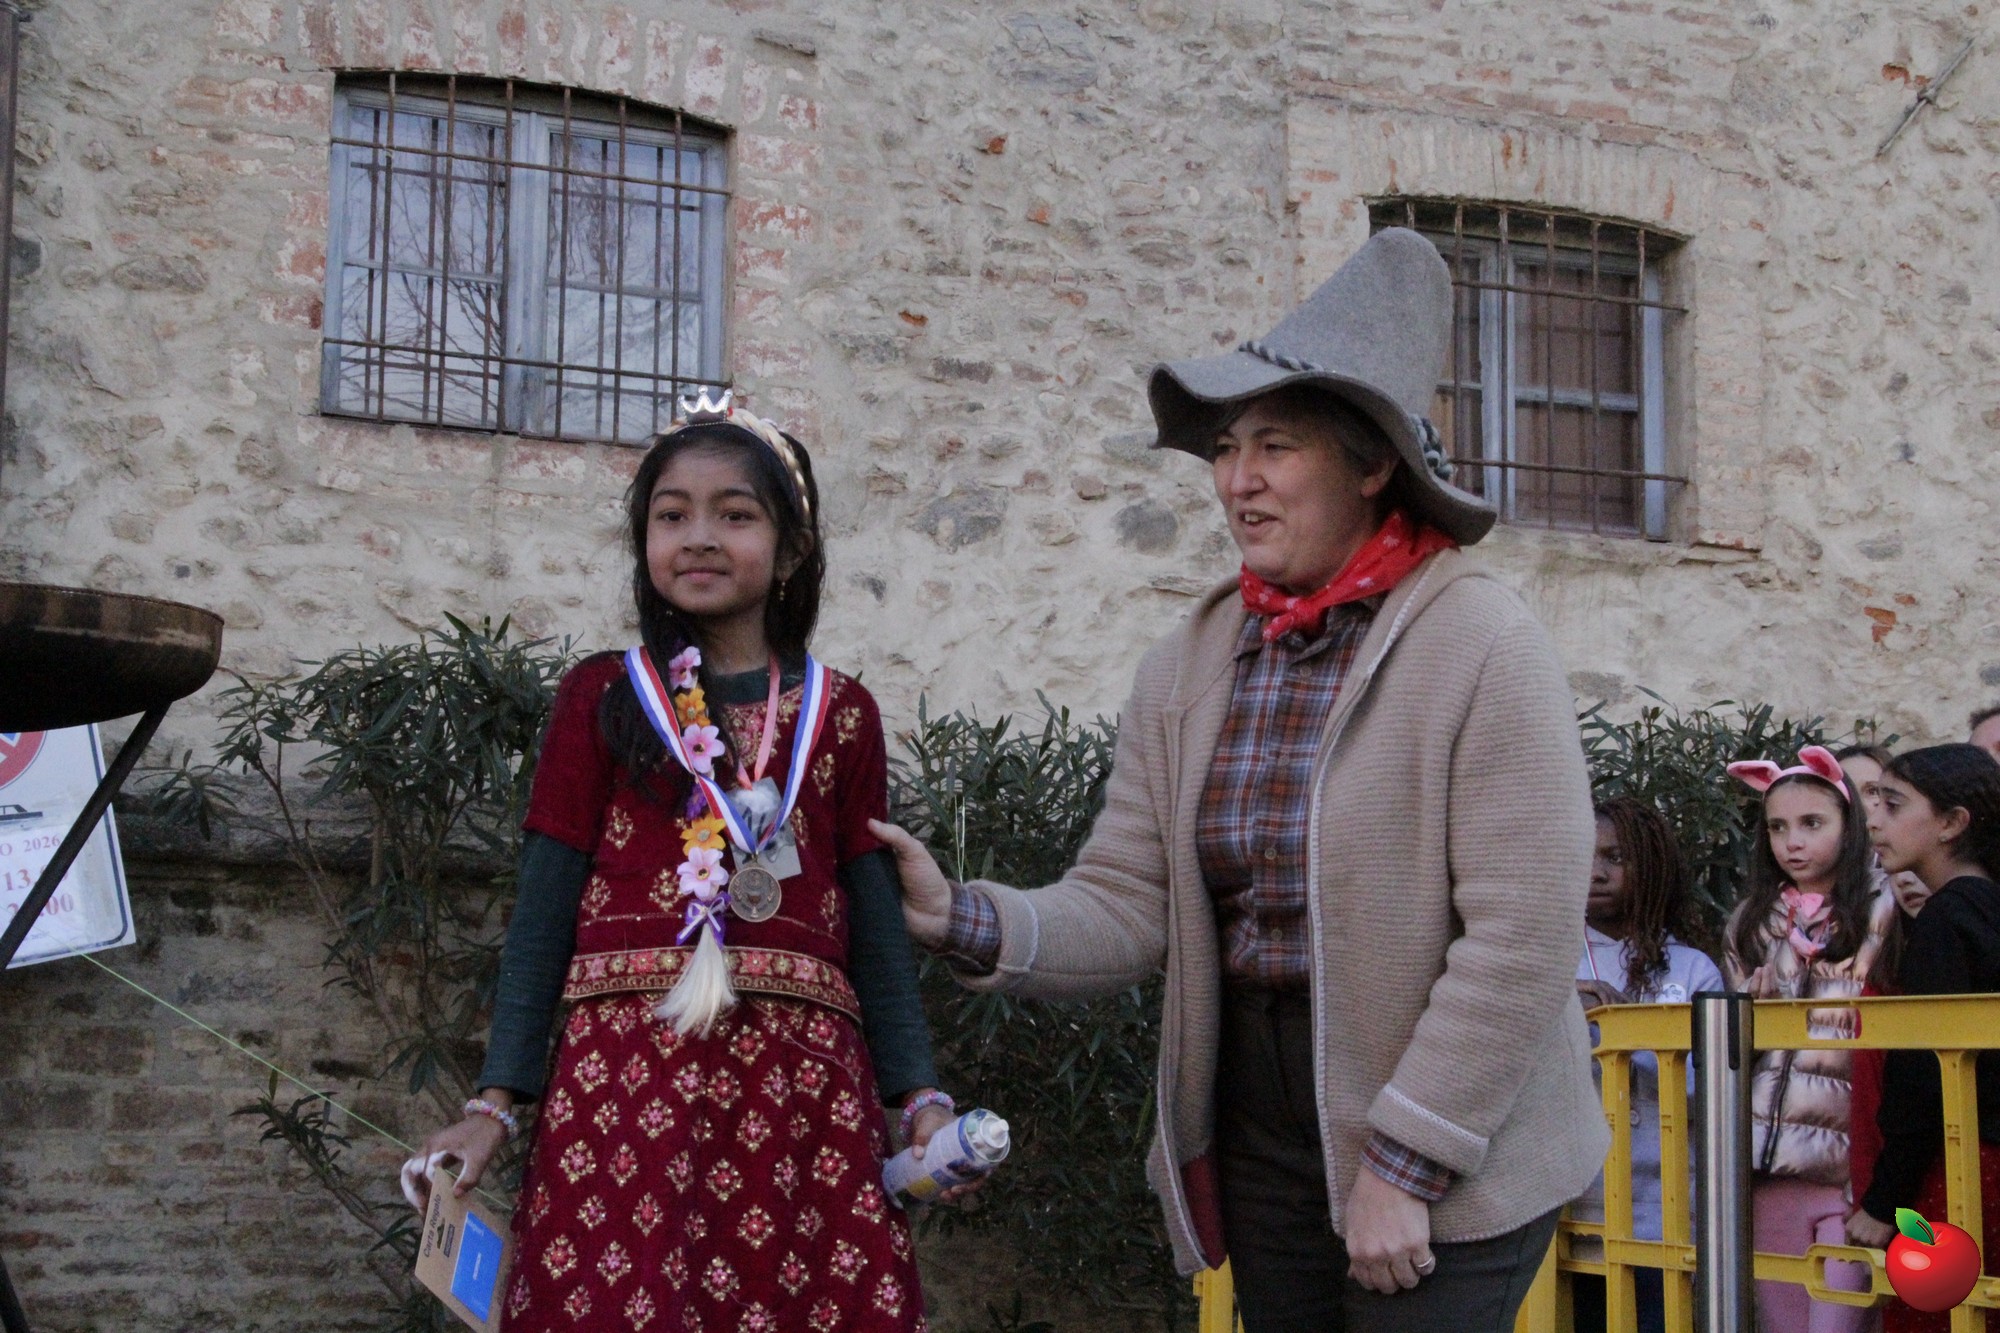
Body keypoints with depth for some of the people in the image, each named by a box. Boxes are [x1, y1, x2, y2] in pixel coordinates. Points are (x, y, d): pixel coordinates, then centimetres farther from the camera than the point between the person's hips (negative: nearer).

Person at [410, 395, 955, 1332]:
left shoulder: (840, 715, 13)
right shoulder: (601, 698, 10)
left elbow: (874, 921, 13)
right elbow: (543, 912, 7)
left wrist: (921, 1094, 3)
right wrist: (496, 1101, 0)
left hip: (801, 1077, 1)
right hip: (624, 1066, -1)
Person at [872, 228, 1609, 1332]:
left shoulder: (1482, 647, -13)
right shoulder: (1186, 669, 5)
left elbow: (1520, 935, -17)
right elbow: (1129, 909, 1)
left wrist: (1405, 1166, -17)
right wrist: (962, 921, -17)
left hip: (1449, 1164, -5)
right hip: (1257, 1142, 5)